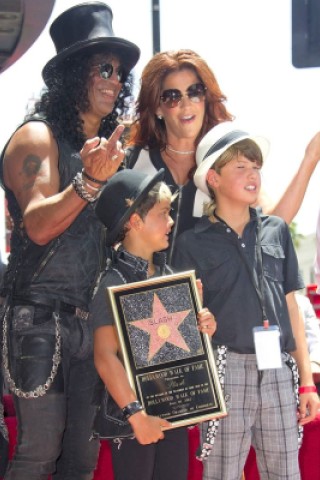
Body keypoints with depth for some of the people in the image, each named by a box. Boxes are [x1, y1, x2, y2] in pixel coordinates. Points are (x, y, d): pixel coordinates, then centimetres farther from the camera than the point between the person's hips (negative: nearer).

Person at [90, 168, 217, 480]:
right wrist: (136, 414, -23)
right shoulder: (114, 281, -14)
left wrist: (204, 329, 0)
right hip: (135, 411, -6)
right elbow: (105, 356, -20)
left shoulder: (168, 275, 7)